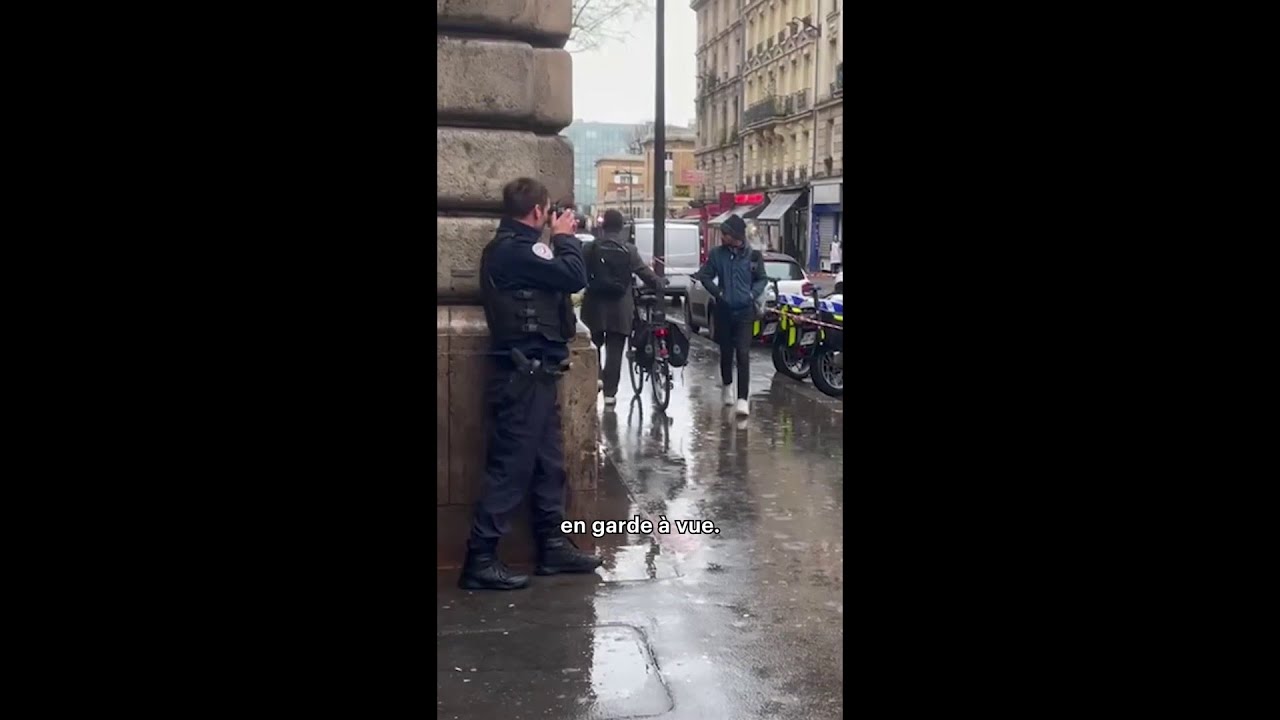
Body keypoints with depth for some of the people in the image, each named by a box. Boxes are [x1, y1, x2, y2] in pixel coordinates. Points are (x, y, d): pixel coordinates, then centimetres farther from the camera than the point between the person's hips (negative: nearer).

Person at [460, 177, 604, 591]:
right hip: (523, 375, -11)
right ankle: (480, 559, 0)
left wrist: (558, 240, 7)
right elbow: (574, 276, -20)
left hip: (533, 374, 11)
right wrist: (564, 237, -5)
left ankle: (552, 545, 23)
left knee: (548, 462, 14)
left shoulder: (509, 247, 17)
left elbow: (555, 279, 17)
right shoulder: (516, 249, -17)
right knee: (512, 467, -6)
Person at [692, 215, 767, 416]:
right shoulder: (717, 254, -1)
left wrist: (753, 294, -9)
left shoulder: (753, 255, -3)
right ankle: (727, 385, 40)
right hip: (724, 310, 2)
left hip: (745, 311, -2)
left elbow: (762, 279, 7)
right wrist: (717, 291, -8)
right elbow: (704, 276, 5)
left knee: (743, 354, -10)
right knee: (726, 352, 15)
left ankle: (742, 399, -11)